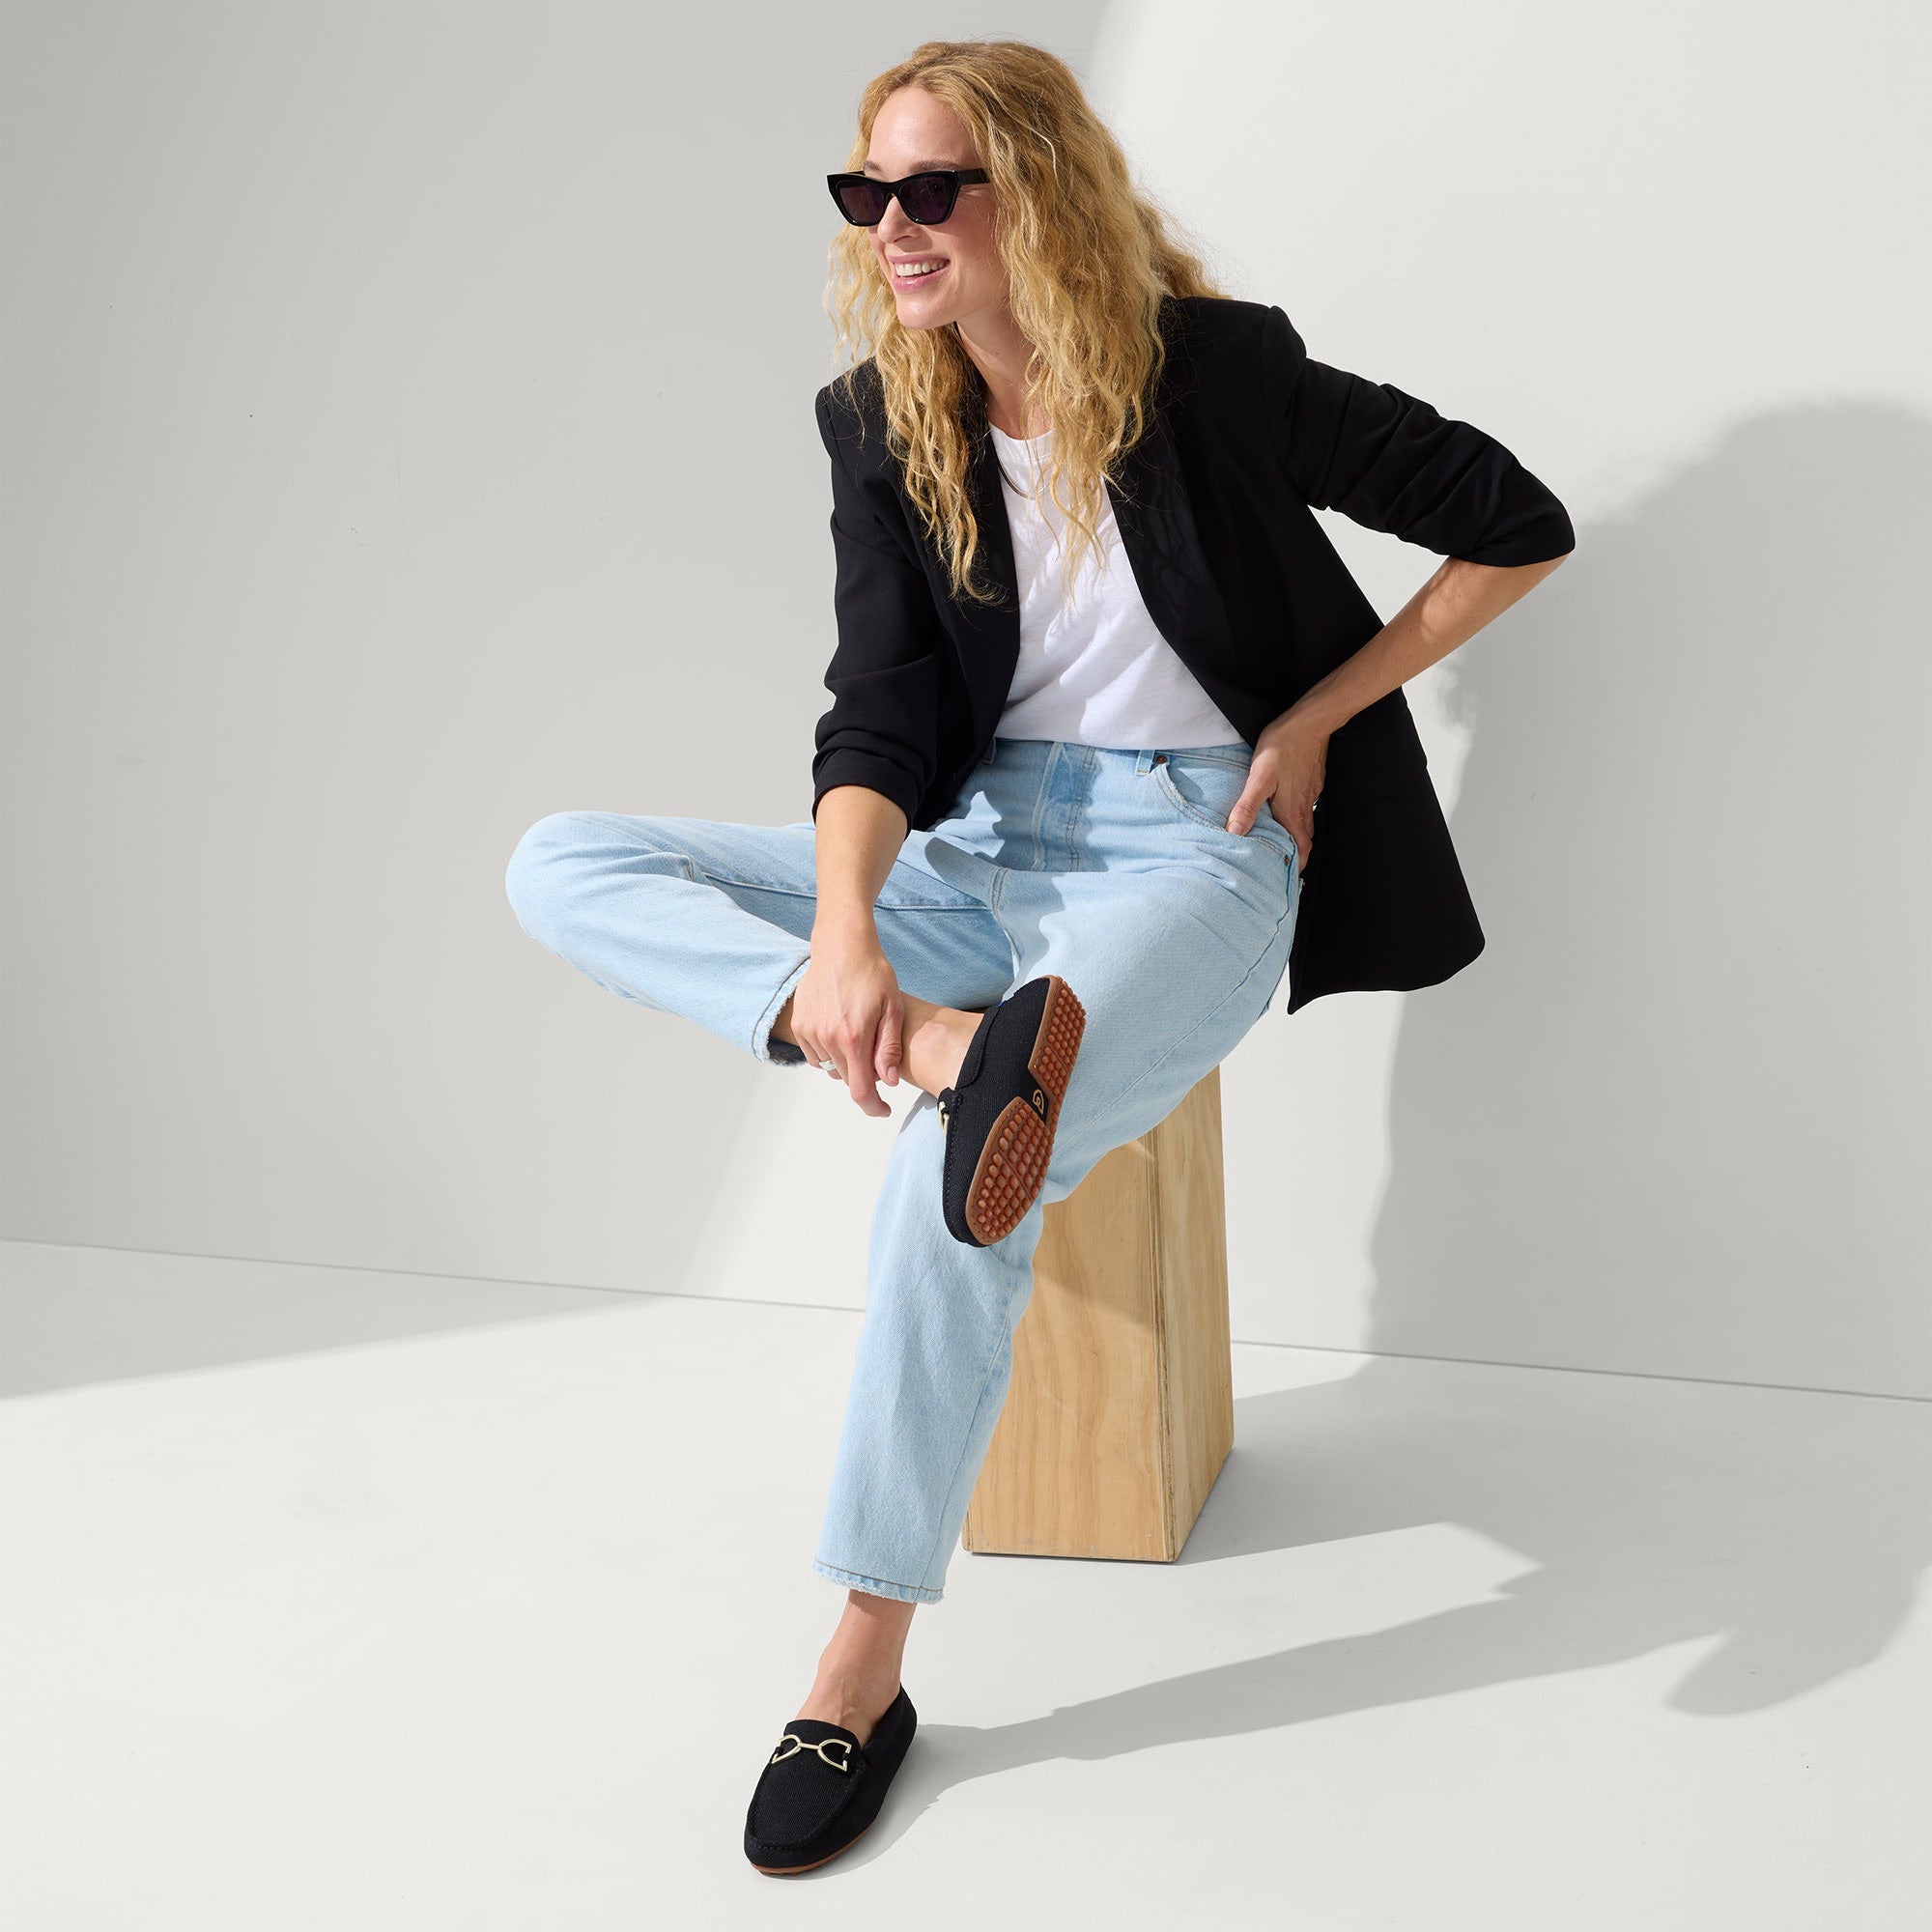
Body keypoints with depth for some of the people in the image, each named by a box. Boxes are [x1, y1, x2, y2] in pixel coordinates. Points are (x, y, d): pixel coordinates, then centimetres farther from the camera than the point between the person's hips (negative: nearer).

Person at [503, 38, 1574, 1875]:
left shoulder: (1219, 377, -9)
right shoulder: (883, 425, 4)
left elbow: (1516, 530, 0)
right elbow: (877, 714, -7)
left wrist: (1315, 718, -3)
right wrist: (842, 937, -26)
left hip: (1190, 851, -6)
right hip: (979, 845, 6)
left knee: (945, 1186, -34)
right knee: (563, 866, -12)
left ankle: (866, 1660, -19)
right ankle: (946, 1040, -33)